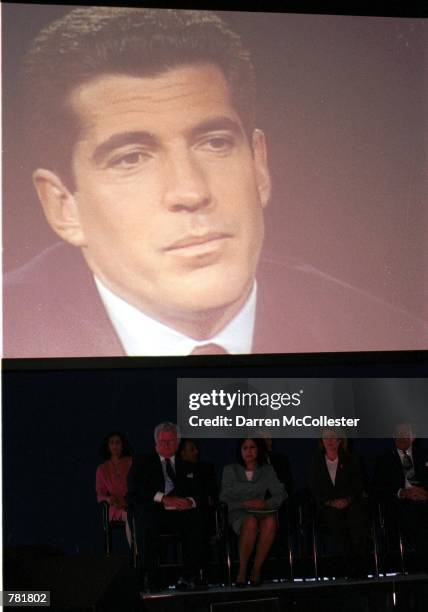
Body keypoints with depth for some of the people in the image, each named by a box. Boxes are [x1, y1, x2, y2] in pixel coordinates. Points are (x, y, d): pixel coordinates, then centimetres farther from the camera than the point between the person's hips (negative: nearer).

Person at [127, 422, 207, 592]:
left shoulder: (188, 467, 28)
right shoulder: (142, 463, 18)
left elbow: (199, 494, 16)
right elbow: (134, 490, 0)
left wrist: (190, 501, -9)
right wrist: (163, 498, -14)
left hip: (181, 512, 2)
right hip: (152, 512, -2)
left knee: (196, 518, -31)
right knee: (147, 518, -37)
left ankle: (190, 576, -28)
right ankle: (150, 577, -28)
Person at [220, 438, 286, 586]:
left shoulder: (267, 470, 17)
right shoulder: (230, 470, 13)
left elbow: (280, 493, 6)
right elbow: (224, 498, 4)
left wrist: (266, 503, -14)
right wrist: (245, 504, -12)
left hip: (262, 512, 2)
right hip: (239, 513, -1)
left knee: (270, 522, -36)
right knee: (251, 522, -38)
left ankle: (257, 569, -27)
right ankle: (242, 570, -29)